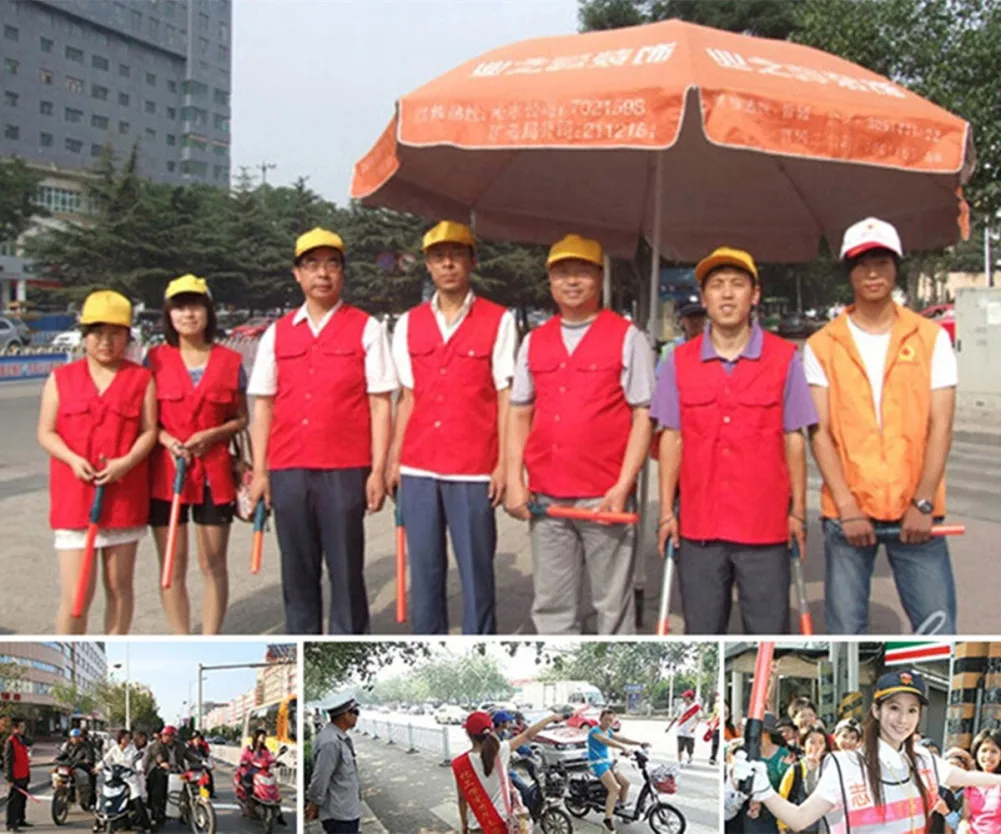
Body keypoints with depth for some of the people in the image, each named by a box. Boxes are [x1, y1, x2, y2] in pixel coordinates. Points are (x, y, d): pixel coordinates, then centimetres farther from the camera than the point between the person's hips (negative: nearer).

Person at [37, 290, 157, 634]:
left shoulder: (141, 378, 3)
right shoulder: (61, 379, 5)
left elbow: (149, 430, 0)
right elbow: (46, 432, 4)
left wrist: (126, 462, -18)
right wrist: (73, 460, -14)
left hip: (125, 496, 1)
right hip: (74, 498, -1)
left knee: (119, 586, 12)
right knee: (76, 594, -4)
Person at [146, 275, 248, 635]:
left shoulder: (230, 361, 2)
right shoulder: (155, 359, 3)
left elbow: (241, 418, 6)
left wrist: (212, 434, -12)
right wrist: (167, 440, -13)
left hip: (214, 472, 0)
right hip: (165, 472, 0)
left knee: (213, 564, 6)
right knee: (172, 567, 5)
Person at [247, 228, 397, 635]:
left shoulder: (366, 329, 3)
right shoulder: (277, 333, 12)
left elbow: (380, 403, 0)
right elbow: (263, 405, 13)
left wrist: (378, 470, -7)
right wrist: (260, 471, 5)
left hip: (345, 471, -3)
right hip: (287, 471, 3)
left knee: (346, 570, 2)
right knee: (297, 571, 10)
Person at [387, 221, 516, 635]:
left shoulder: (498, 321, 1)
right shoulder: (408, 324, 11)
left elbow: (506, 397, -1)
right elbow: (408, 398, 14)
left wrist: (504, 464, -7)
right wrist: (394, 460, 9)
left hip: (474, 470, -3)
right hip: (418, 468, 4)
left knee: (476, 572, 2)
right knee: (424, 572, 9)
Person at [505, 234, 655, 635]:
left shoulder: (626, 337, 0)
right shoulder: (534, 341, 12)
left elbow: (643, 416, -4)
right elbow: (520, 415, 14)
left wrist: (623, 486, -13)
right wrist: (515, 481, 3)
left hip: (604, 498, -4)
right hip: (545, 497, 4)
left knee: (613, 604, 5)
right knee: (552, 604, 11)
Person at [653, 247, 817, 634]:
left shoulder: (784, 358, 0)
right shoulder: (679, 361, 4)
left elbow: (793, 440, 3)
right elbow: (671, 439, 6)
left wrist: (798, 511, 0)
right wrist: (666, 511, 3)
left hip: (765, 527, -1)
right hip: (698, 527, 2)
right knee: (701, 634, 12)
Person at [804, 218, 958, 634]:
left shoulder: (931, 337, 5)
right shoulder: (823, 345, 4)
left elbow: (940, 425, 0)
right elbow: (820, 432, -1)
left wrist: (923, 503, -9)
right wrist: (847, 507, -10)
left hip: (914, 512, 0)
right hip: (847, 512, 0)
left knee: (938, 628, -2)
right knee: (845, 633, 4)